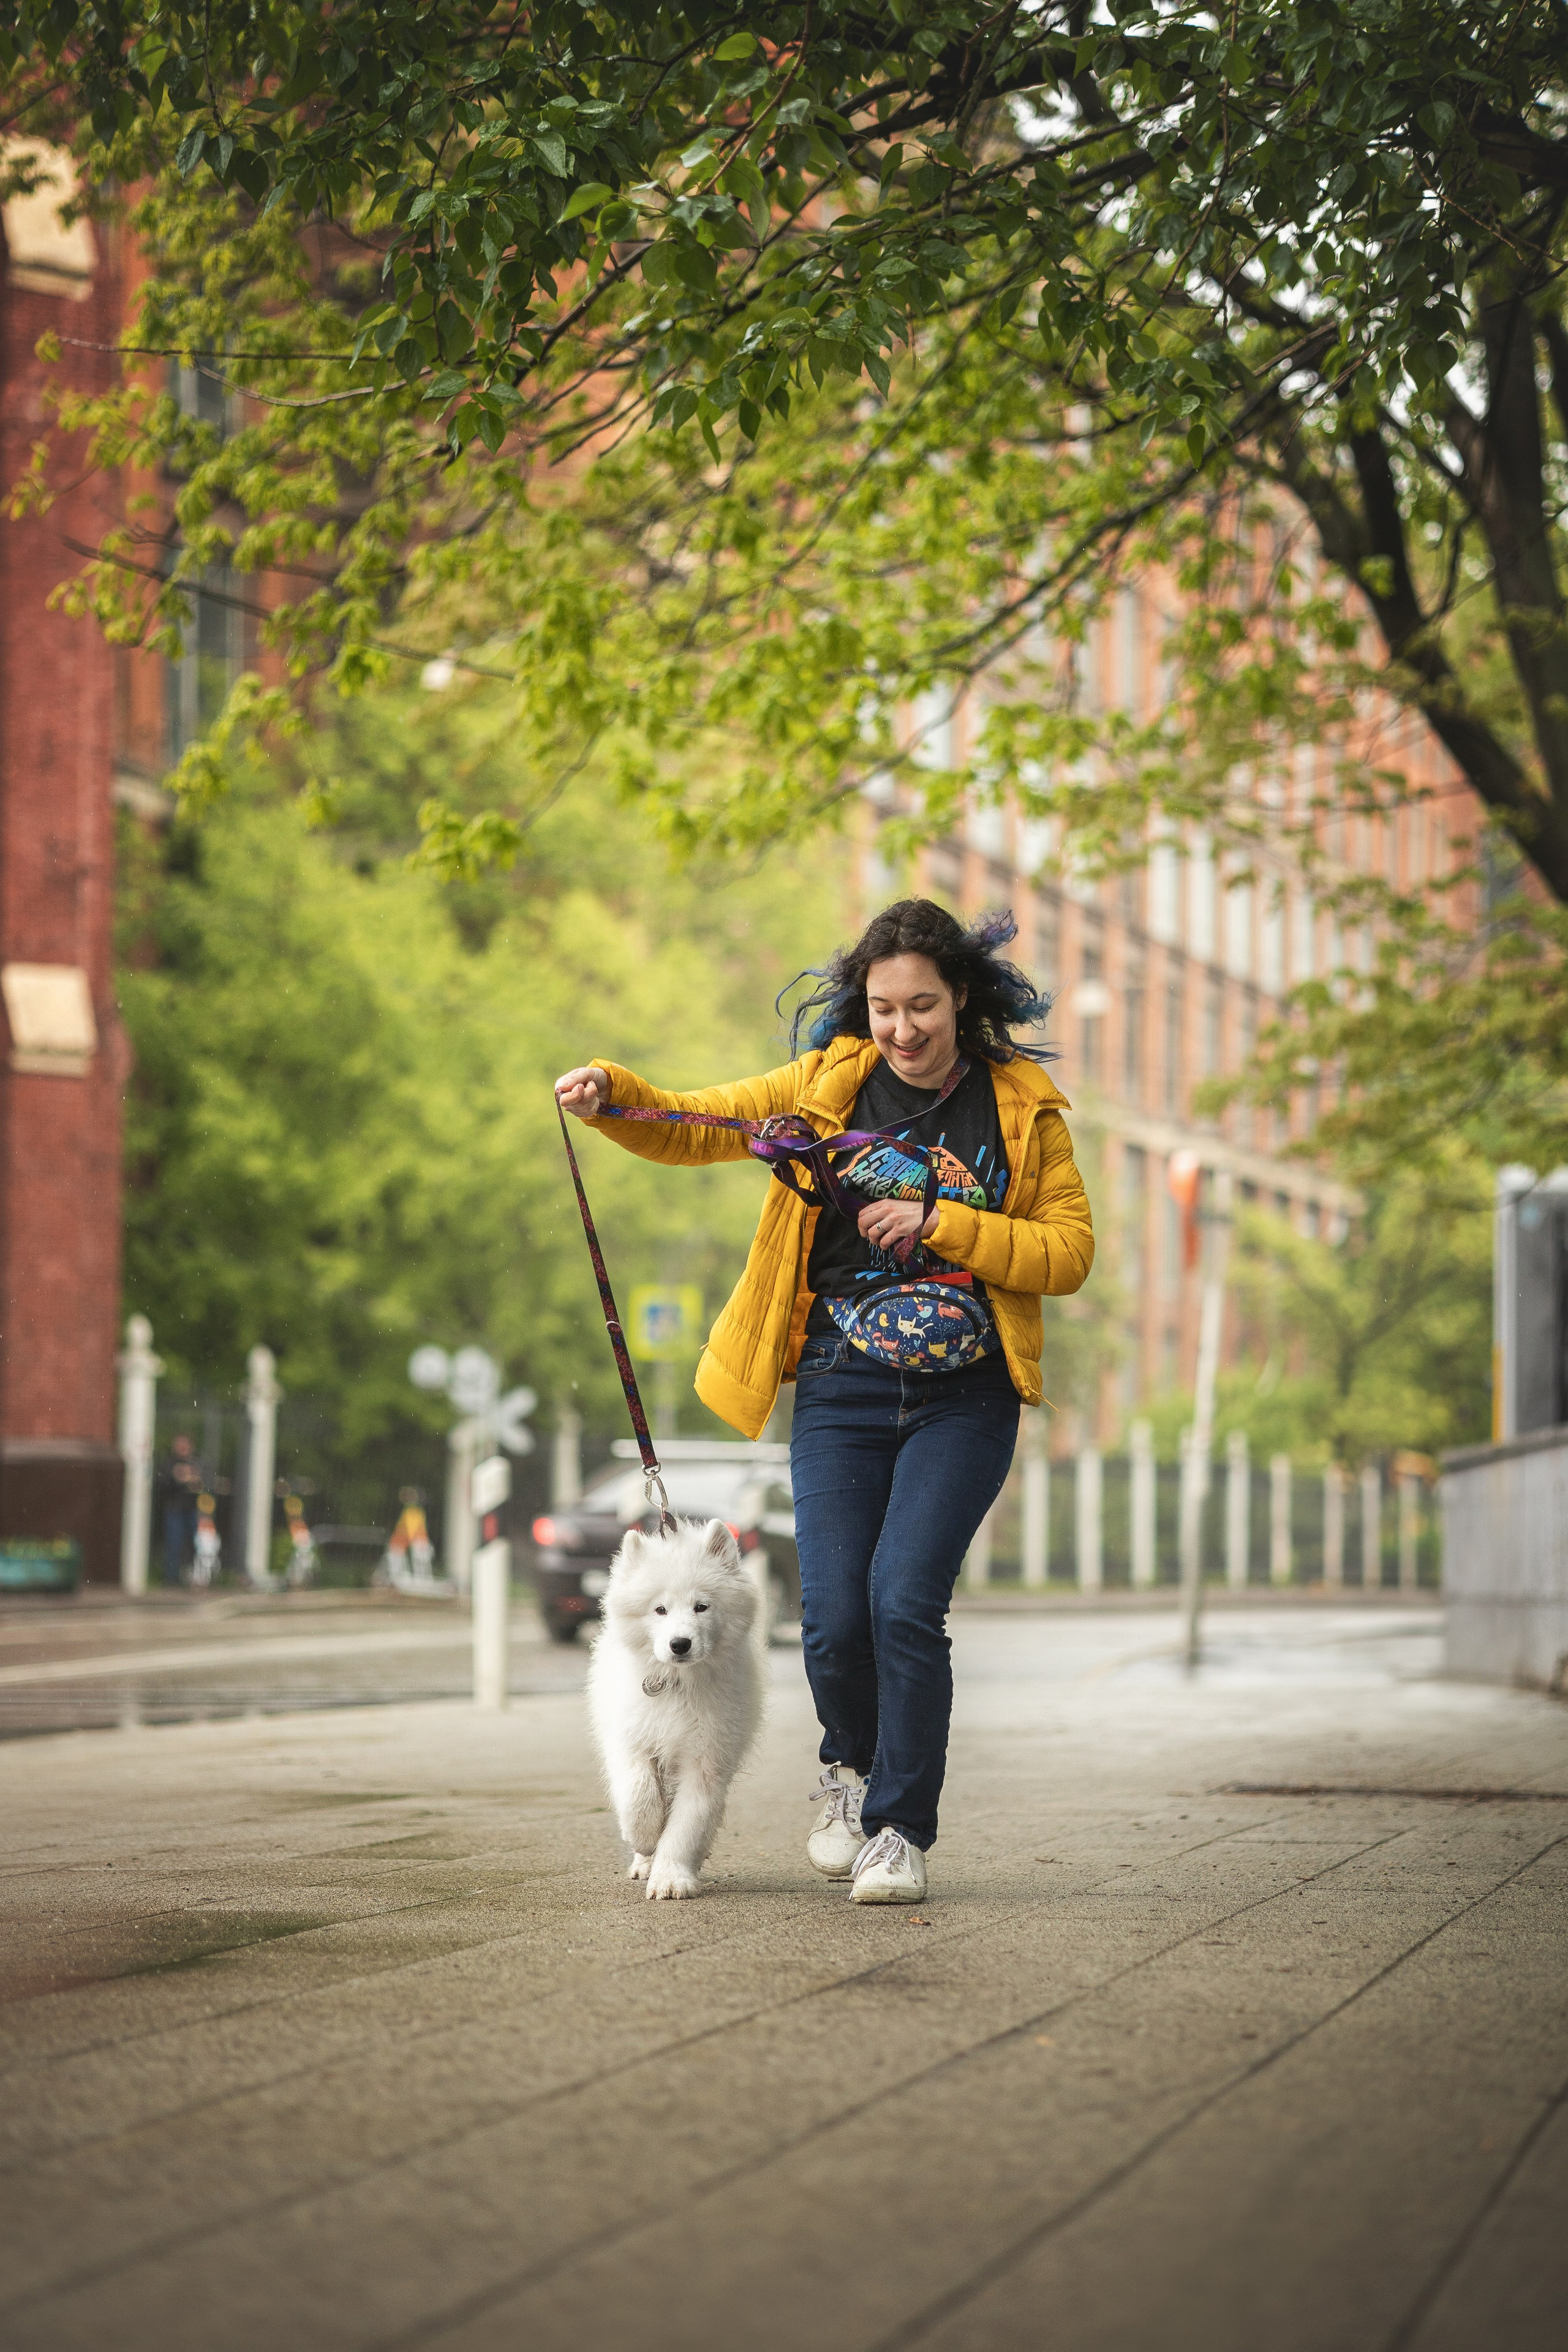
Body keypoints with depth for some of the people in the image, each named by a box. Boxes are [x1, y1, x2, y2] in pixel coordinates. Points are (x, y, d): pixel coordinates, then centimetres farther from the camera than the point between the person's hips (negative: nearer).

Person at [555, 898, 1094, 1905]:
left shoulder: (1022, 1108, 3)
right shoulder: (829, 1085, 7)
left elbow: (1071, 1251, -1)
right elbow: (689, 1129, 8)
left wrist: (939, 1224, -12)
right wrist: (611, 1093, -12)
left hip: (964, 1398, -2)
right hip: (841, 1391, 2)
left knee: (905, 1599, -16)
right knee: (835, 1620, -6)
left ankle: (901, 1829, 1)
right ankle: (858, 1767, 27)